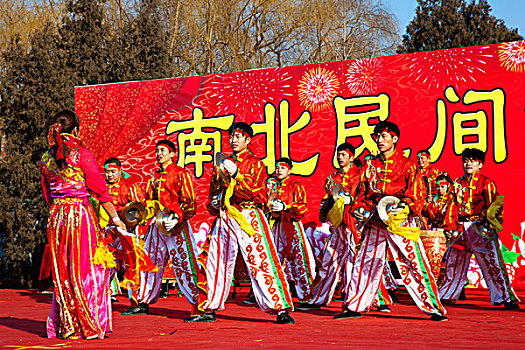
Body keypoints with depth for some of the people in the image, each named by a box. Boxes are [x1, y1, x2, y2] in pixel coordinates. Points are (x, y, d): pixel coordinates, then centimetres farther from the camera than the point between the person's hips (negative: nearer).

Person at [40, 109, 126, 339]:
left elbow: (47, 195, 15)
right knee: (86, 269, 2)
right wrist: (115, 218, -2)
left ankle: (66, 327, 12)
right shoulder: (82, 154, -9)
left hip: (56, 217, 5)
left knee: (62, 271, 10)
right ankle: (90, 326, 4)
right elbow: (99, 189, -8)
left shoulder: (46, 158, 7)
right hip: (81, 214, -5)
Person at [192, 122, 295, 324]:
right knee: (216, 262, 5)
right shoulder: (223, 164, 19)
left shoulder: (255, 164, 3)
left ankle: (281, 310, -12)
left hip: (248, 218, -5)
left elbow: (255, 190, -11)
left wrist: (236, 174, -21)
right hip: (224, 217, 6)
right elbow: (213, 192, 26)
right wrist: (213, 203, 4)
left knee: (260, 261, -13)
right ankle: (210, 310, 15)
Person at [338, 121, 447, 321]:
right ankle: (354, 307, 16)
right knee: (364, 263, 5)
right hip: (375, 222, 4)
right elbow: (363, 191, 20)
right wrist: (360, 207, 2)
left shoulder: (406, 164, 2)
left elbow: (414, 194, -3)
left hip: (400, 222, -4)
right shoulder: (371, 164, 15)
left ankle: (434, 308, -3)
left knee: (414, 263, -7)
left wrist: (405, 206, -22)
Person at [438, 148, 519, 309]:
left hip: (482, 229, -5)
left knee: (492, 264, -8)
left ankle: (507, 298, -4)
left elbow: (495, 206, -4)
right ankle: (446, 296, 22)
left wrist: (492, 225, -15)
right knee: (453, 263, 9)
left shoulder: (486, 183, -2)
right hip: (461, 228, 5)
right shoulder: (458, 183, 14)